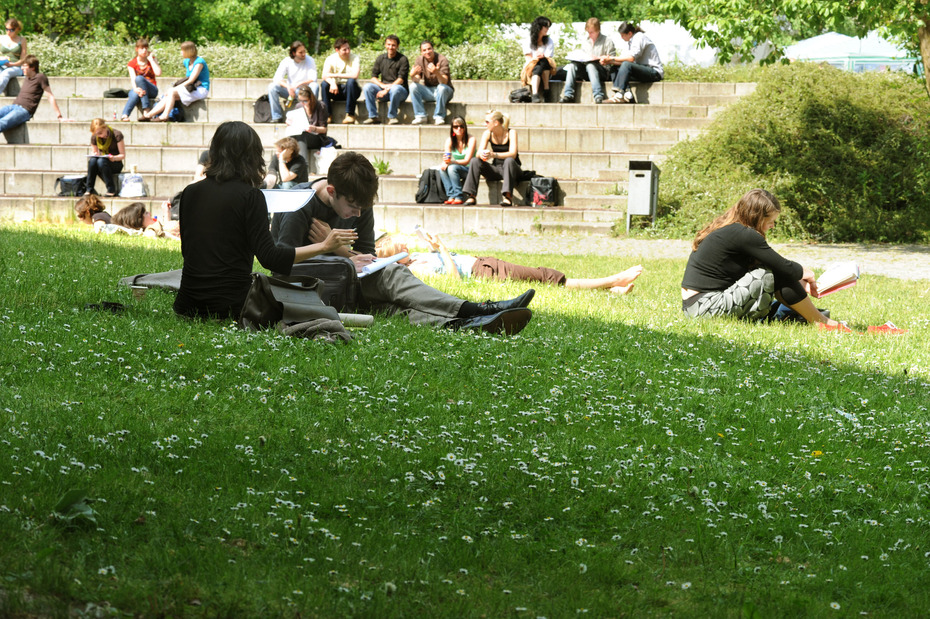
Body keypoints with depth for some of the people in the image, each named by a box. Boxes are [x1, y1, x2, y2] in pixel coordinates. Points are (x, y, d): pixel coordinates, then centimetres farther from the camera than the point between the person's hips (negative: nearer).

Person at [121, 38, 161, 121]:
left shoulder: (151, 60, 10)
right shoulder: (132, 63, 7)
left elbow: (158, 73, -9)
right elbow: (133, 79, -10)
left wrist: (151, 59, -2)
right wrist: (136, 89, -32)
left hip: (152, 90, 0)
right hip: (138, 88, 0)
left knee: (139, 78, -34)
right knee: (135, 94, -39)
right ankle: (124, 115, -56)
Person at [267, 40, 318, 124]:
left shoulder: (309, 61, -8)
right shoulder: (286, 61, -6)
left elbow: (313, 79, -18)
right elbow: (277, 78, -14)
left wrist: (298, 85, -32)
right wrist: (288, 86, -33)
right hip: (290, 90, 1)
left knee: (315, 86, -33)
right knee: (272, 87, -22)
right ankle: (277, 117, -19)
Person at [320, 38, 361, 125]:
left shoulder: (355, 58, -8)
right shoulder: (330, 59, -2)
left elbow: (355, 75, -24)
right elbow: (325, 75, -17)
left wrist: (335, 75, -24)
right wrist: (332, 83, -38)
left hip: (349, 89, -2)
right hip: (336, 89, 2)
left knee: (351, 81, -33)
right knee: (324, 84, -26)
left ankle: (350, 115, -30)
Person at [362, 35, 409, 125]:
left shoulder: (403, 59, -5)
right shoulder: (380, 59, 9)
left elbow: (401, 79, -14)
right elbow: (373, 77, 4)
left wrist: (387, 89, -25)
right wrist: (382, 85, -17)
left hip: (401, 91, -4)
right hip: (383, 89, 4)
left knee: (395, 88, -39)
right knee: (367, 87, -21)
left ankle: (392, 116, -23)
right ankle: (373, 116, -20)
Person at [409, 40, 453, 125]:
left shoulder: (442, 60, -16)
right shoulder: (420, 60, -3)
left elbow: (444, 82, -28)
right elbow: (416, 80, -12)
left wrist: (437, 72, -49)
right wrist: (412, 75, -36)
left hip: (445, 92, -4)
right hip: (428, 91, 4)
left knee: (442, 87, -36)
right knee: (413, 86, -21)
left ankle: (439, 117, -26)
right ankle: (420, 116, -20)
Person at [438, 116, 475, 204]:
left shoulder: (471, 139, -12)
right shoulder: (449, 140, 2)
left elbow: (467, 161, -19)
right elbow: (446, 158, -4)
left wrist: (451, 162, -35)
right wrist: (444, 163, -31)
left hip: (469, 170, -5)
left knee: (452, 168, -32)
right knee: (442, 168, -25)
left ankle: (459, 197, -29)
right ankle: (451, 196, -26)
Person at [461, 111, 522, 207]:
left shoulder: (511, 133, -12)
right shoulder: (487, 134, 0)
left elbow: (513, 154, -25)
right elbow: (479, 153, -7)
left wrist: (494, 155, -41)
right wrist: (482, 154, -34)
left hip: (510, 167, -4)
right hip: (495, 168, 4)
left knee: (509, 160, -37)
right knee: (475, 161, -19)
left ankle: (508, 196, -47)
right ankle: (471, 196, -26)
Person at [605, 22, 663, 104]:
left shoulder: (640, 37, -13)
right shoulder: (628, 42, 15)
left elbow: (631, 58, -23)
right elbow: (624, 60, 5)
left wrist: (612, 58, -18)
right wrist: (609, 62, -10)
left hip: (655, 72, -9)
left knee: (627, 65, -31)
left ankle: (619, 95, -38)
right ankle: (627, 94, -24)